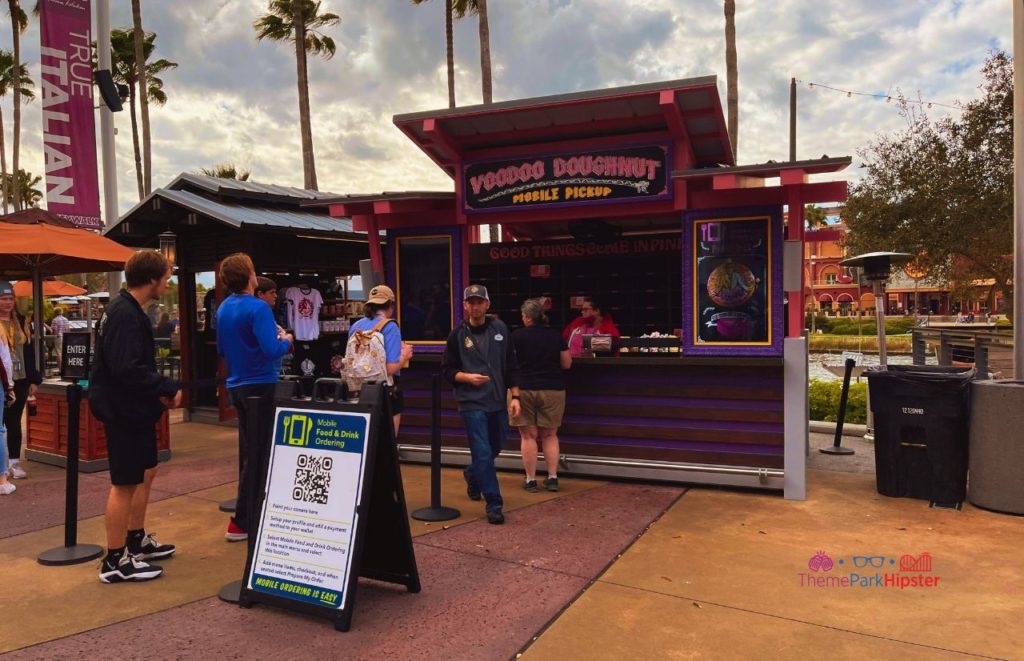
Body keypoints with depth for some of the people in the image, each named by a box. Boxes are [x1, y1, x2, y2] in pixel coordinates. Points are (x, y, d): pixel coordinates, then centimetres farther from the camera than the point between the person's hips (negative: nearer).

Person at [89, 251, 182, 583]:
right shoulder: (125, 314, -21)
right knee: (125, 483, -2)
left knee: (145, 473, 19)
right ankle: (115, 561, 8)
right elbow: (128, 369, -30)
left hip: (134, 408, 11)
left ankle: (136, 541, 32)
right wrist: (169, 389, -21)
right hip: (124, 410, -11)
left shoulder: (128, 310, 11)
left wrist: (159, 390, 5)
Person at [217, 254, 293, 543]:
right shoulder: (258, 308, -18)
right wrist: (286, 341, -6)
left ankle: (252, 510, 30)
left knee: (248, 449, 18)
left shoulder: (223, 308, 7)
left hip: (237, 385, 9)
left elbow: (221, 350, 17)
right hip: (260, 386, -8)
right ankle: (242, 522, 1)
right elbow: (271, 350, -25)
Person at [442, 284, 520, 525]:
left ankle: (472, 475, 47)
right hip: (472, 403, -4)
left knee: (494, 449, 18)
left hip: (498, 402, 4)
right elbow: (448, 370, 2)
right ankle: (493, 504, 2)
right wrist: (468, 377, -16)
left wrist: (515, 396, 3)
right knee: (483, 454, -7)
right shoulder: (458, 334, -3)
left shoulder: (500, 328, 4)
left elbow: (511, 365, 7)